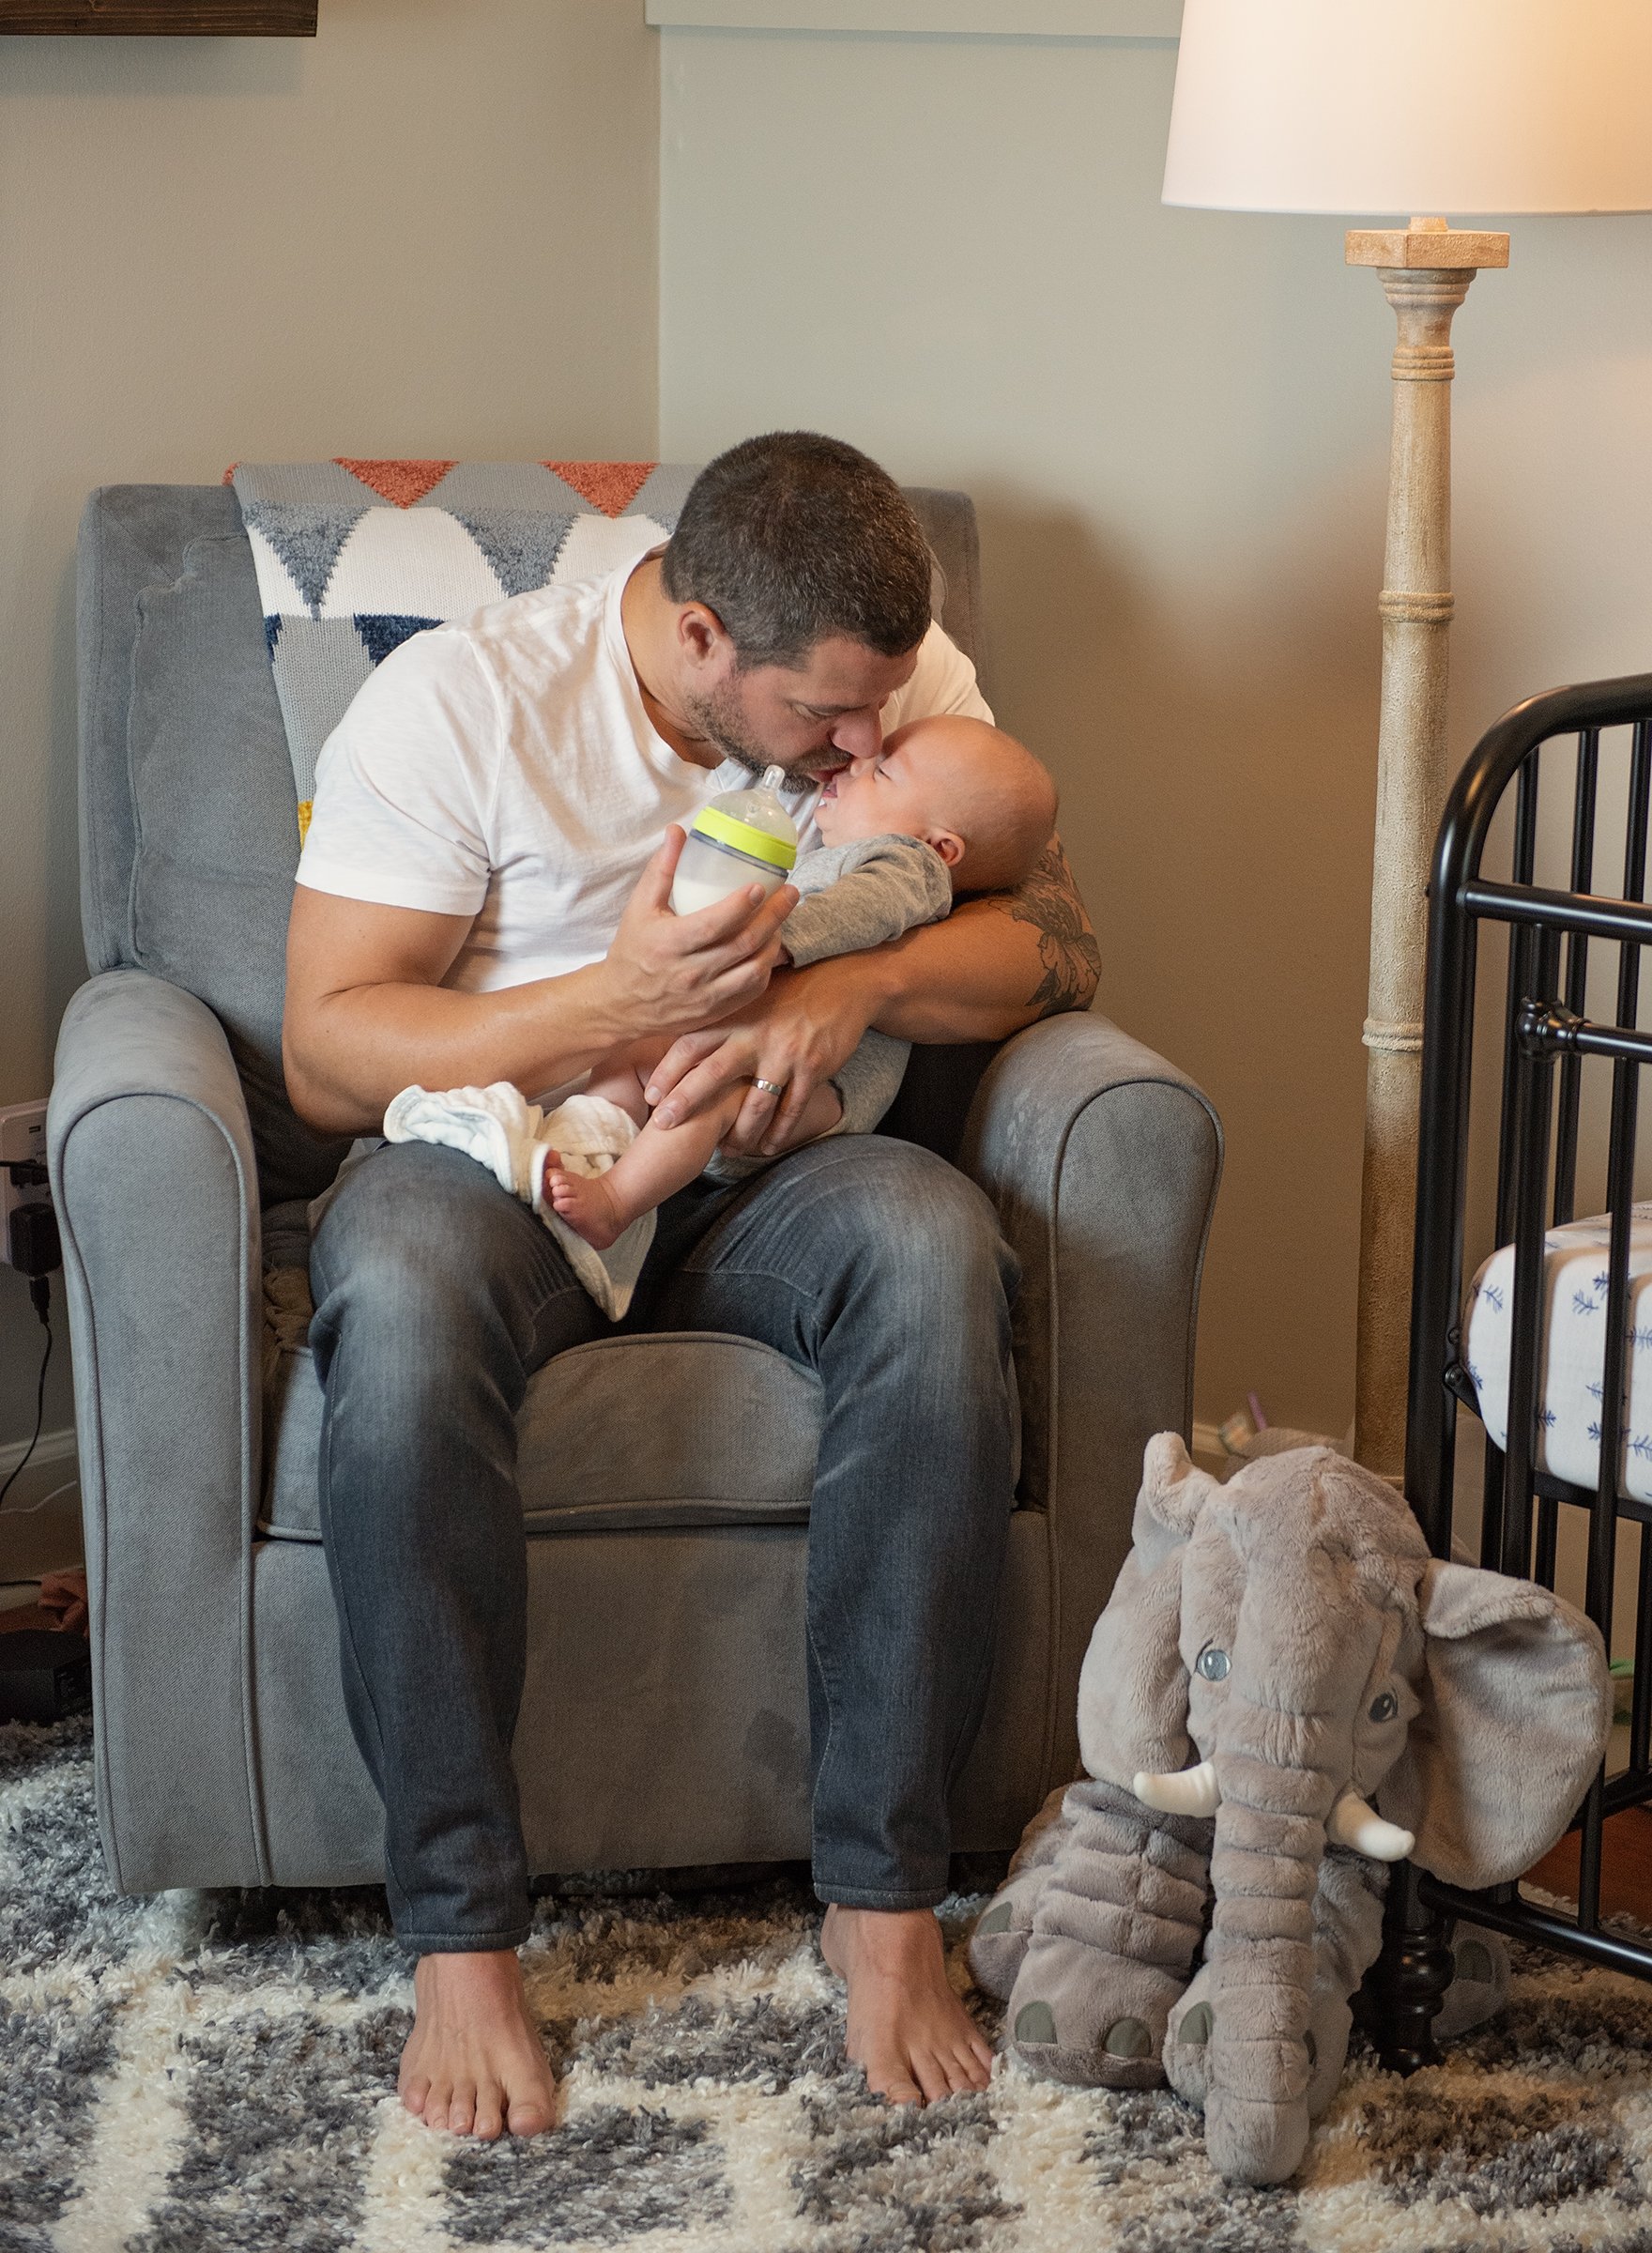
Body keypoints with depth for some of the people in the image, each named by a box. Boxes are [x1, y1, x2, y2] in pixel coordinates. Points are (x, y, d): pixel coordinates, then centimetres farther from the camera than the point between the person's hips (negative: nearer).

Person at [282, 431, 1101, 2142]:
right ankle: (459, 1933, -29)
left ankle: (884, 1895, -26)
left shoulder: (901, 676, 0)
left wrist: (850, 986, -22)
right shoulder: (455, 700, -12)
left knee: (931, 1242, -34)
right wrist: (614, 1004, -28)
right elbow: (325, 1054, -14)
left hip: (756, 1171, 2)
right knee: (399, 1292, -39)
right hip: (493, 1153, -2)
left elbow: (1059, 939, -3)